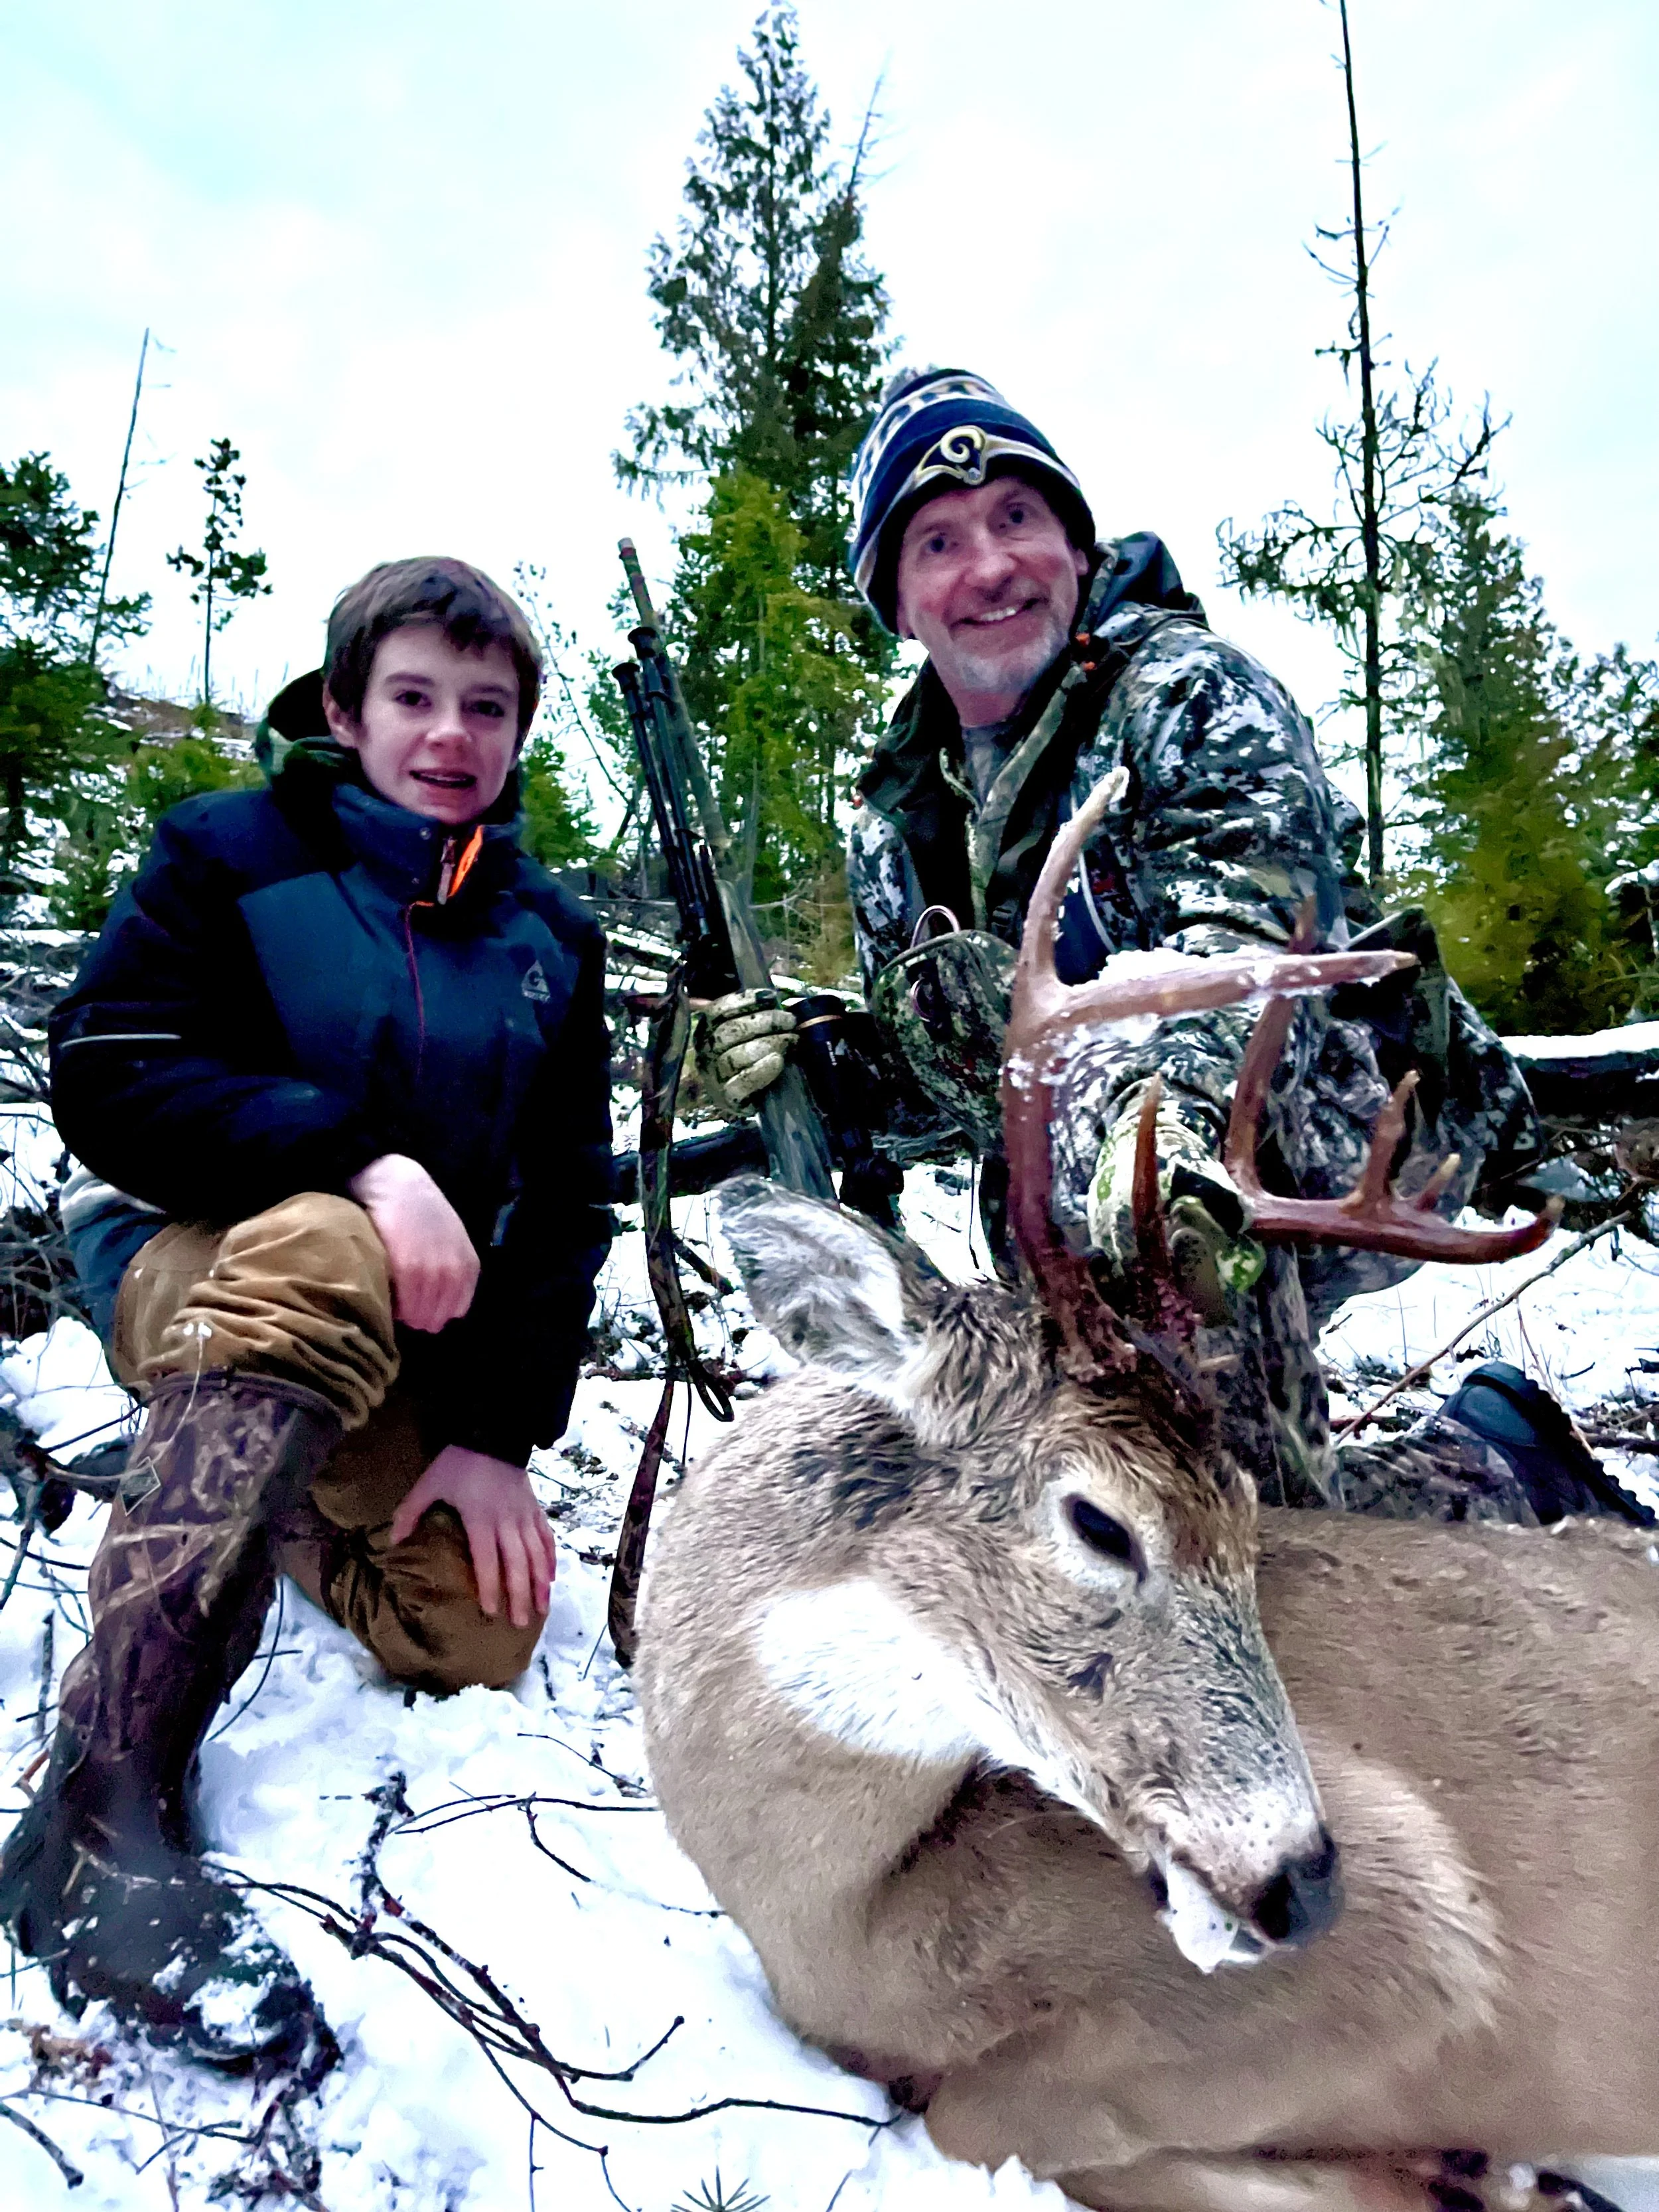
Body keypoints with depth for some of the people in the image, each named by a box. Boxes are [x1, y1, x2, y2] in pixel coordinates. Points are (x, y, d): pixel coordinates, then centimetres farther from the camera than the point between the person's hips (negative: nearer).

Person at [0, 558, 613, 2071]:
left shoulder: (551, 936, 5)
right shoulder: (229, 852, -3)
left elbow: (567, 1205, 1)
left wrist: (500, 1431, -9)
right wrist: (357, 1160, -29)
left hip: (408, 1337, 4)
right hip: (189, 1264, -4)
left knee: (481, 1627, -12)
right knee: (321, 1250, -38)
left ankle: (270, 1503, 21)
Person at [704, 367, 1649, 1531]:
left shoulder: (1191, 694, -10)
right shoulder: (899, 820, 7)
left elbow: (1251, 944, -30)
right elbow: (935, 1088, 10)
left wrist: (1176, 1112, -50)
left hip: (1331, 1147, -7)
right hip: (1088, 1233, 7)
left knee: (1110, 1079, -35)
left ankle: (1497, 1454, -17)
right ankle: (1489, 1472, 23)